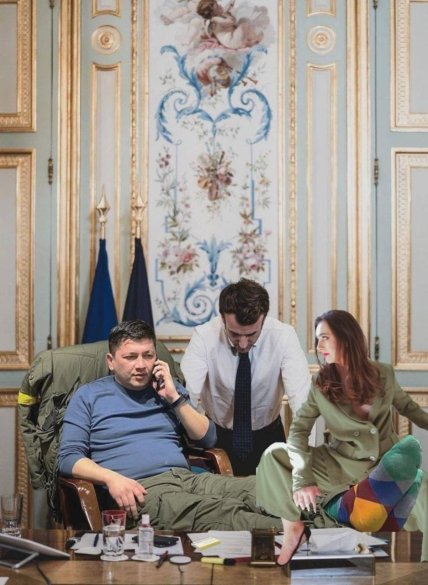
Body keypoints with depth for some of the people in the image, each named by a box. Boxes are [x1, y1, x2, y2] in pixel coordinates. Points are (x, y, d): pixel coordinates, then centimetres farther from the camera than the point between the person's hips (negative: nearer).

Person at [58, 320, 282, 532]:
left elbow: (207, 438, 19)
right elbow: (68, 457, 3)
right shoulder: (88, 396, 13)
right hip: (142, 490, -5)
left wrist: (175, 398, 6)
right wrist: (111, 477, -15)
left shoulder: (167, 387, 25)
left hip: (187, 477, 6)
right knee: (218, 513, -37)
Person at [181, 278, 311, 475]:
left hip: (268, 436, 1)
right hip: (218, 435, -1)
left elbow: (301, 399, -26)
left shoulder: (283, 335, -18)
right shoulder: (204, 336, -19)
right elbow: (187, 395, -29)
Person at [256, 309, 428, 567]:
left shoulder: (383, 374, -1)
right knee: (275, 453, -18)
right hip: (340, 463, 1)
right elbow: (299, 430, -10)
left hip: (384, 464, -1)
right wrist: (301, 478, -26)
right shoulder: (320, 383, -2)